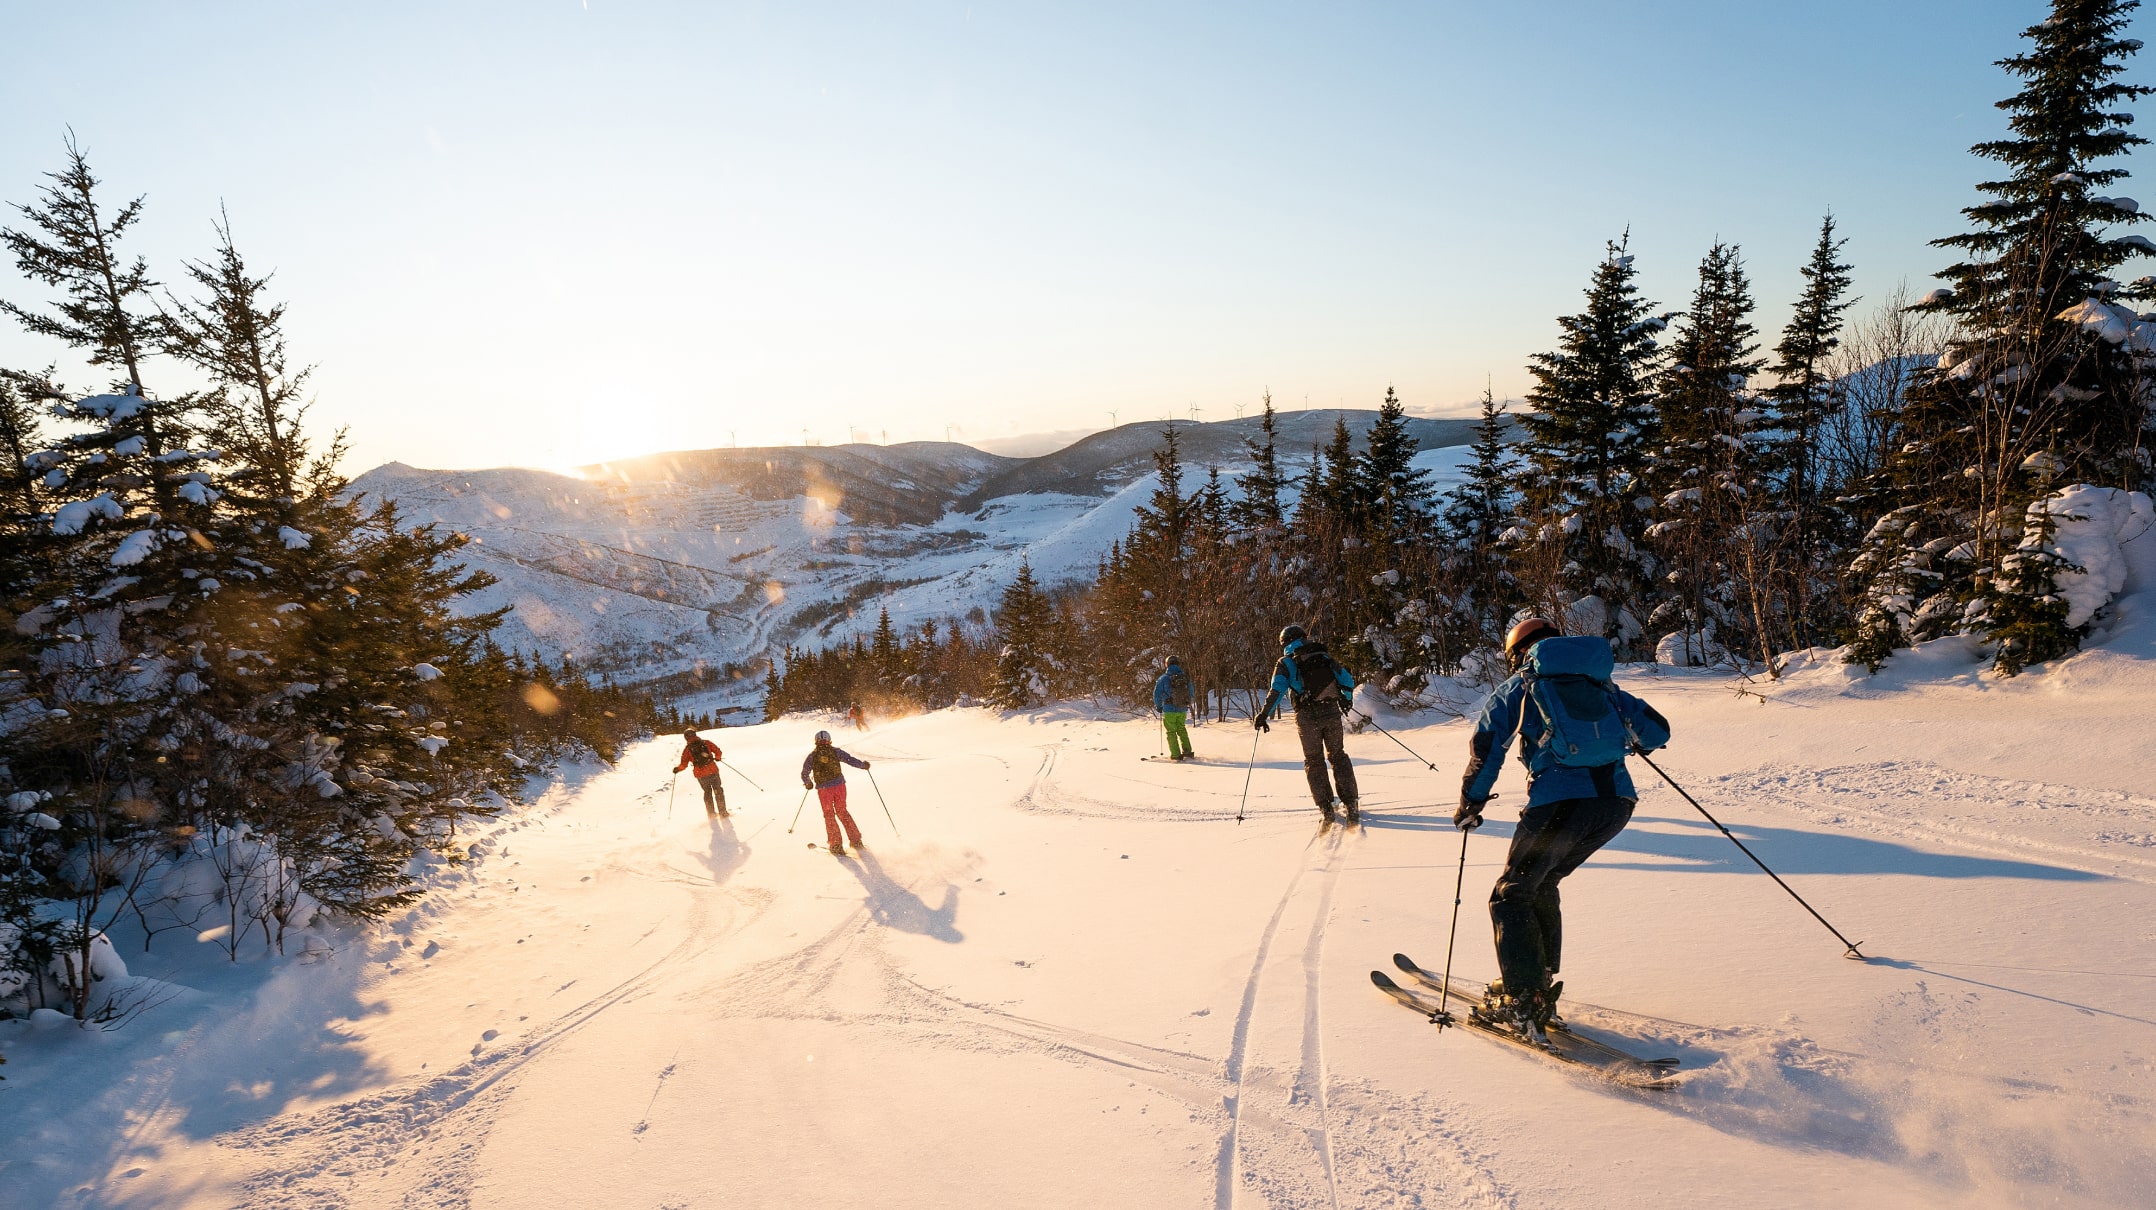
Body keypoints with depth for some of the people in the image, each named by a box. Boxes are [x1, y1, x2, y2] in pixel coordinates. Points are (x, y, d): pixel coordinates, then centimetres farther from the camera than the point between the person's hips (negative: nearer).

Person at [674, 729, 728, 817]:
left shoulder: (687, 749, -1)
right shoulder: (706, 743, 0)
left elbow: (684, 764, -3)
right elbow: (717, 751, -1)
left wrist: (677, 769, 17)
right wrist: (718, 758, 20)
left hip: (700, 774, 1)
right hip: (712, 770, 0)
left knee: (707, 792, 19)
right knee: (718, 790, 13)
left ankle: (712, 813, 20)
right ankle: (722, 812, 12)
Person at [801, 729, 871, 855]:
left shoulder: (812, 755, 1)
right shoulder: (835, 751, 1)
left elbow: (804, 774, 2)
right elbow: (850, 759, -2)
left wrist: (808, 784, 21)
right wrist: (863, 764, 15)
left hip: (823, 789, -1)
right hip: (839, 785, 1)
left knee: (829, 815, 12)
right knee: (842, 812, 18)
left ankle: (836, 845, 8)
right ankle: (855, 840, 17)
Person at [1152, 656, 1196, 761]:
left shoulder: (1164, 678, -10)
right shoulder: (1185, 677, 1)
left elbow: (1157, 693, -5)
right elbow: (1191, 693, 10)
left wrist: (1158, 706, 10)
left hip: (1169, 710, -4)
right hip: (1183, 710, 4)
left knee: (1171, 732, 8)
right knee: (1181, 729, 22)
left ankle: (1175, 755, 5)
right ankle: (1187, 751, 16)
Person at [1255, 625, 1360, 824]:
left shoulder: (1286, 662, 4)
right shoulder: (1325, 657, 15)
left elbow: (1277, 689, -11)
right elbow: (1348, 681, 15)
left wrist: (1264, 714, -11)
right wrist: (1345, 700, 33)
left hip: (1307, 717, -2)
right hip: (1332, 713, 2)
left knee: (1313, 761, 11)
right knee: (1338, 756, 16)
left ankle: (1326, 809, 5)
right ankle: (1351, 805, 11)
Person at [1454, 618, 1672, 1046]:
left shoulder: (1516, 688, 12)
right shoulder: (1601, 684, 22)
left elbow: (1486, 752, 5)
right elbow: (1657, 731, 20)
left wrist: (1469, 806, 16)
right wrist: (1631, 740, 42)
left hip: (1560, 802, -5)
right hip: (1617, 801, 5)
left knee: (1512, 895, 10)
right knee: (1541, 885, 24)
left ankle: (1523, 1004, 1)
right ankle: (1539, 985, 28)